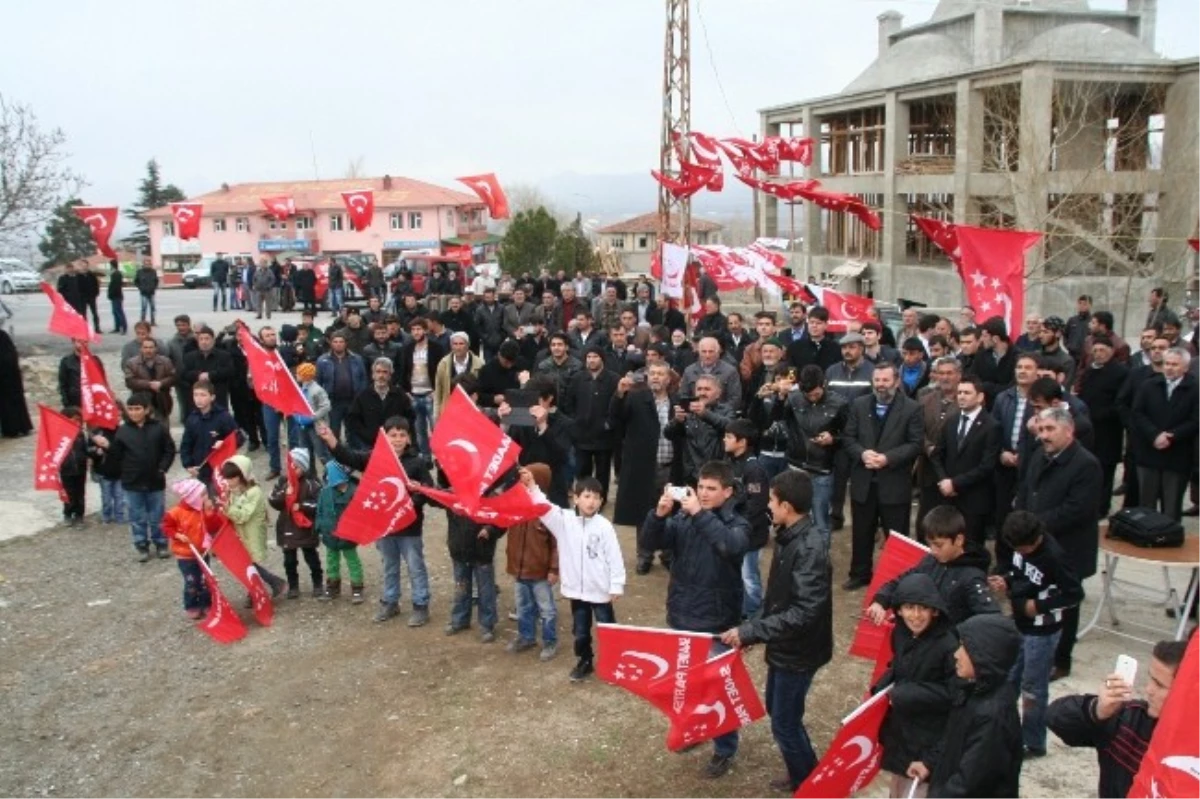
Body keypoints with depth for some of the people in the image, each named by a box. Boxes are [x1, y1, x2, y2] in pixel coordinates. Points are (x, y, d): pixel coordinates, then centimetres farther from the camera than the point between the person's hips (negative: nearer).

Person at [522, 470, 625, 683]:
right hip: (577, 589, 3)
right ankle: (584, 662, 38)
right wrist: (532, 486, -23)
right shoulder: (564, 520, -4)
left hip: (601, 590, -3)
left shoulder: (604, 526, -13)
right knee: (580, 632, 19)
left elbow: (614, 557, -10)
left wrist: (616, 585, -9)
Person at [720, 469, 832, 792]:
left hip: (798, 651, -9)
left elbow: (804, 612, -31)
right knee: (776, 708, 22)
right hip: (783, 645, 9)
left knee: (785, 724, 5)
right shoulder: (788, 537, 1)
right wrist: (753, 629, 7)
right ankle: (800, 777, 41)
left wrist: (750, 631, -29)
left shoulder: (809, 548, -27)